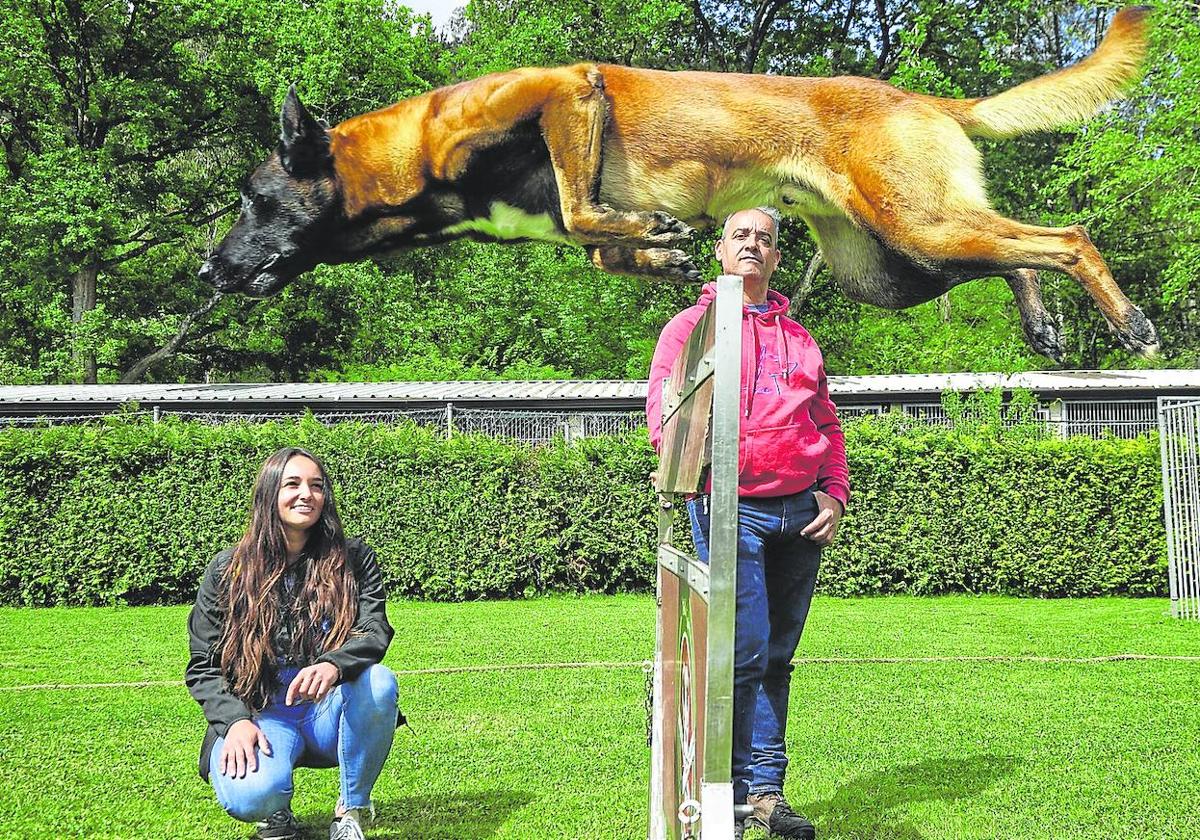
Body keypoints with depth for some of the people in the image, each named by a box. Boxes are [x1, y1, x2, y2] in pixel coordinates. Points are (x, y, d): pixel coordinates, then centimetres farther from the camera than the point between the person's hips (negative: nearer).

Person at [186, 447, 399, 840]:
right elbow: (204, 664, 3)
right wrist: (236, 721, -16)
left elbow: (374, 631, -10)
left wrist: (334, 665, -33)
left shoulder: (353, 560, 4)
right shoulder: (228, 570, 3)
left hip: (332, 709, 1)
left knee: (378, 681, -34)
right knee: (248, 797, -34)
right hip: (261, 715, -1)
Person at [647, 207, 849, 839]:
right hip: (731, 507, -5)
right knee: (745, 651, -13)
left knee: (776, 656, 7)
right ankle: (759, 786, -5)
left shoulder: (798, 337, 22)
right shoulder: (692, 325, 7)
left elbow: (827, 423, 23)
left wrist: (834, 494, 9)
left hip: (799, 512, 5)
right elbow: (665, 408, -5)